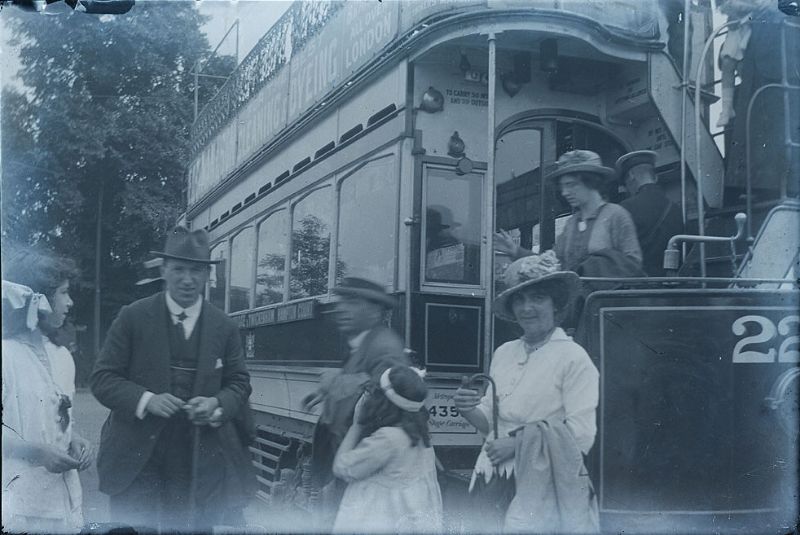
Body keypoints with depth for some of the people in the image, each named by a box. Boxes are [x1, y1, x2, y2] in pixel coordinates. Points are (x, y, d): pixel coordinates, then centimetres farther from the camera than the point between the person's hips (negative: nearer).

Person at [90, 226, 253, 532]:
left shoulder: (224, 327, 5)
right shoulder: (133, 317, -1)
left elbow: (239, 383, 10)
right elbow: (102, 377, -1)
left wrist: (218, 404, -13)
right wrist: (145, 400, -18)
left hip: (200, 465, 2)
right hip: (138, 460, -2)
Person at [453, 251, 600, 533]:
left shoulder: (573, 357, -7)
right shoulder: (504, 353, 10)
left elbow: (581, 436, -13)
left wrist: (517, 445, -14)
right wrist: (469, 410, -5)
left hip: (541, 486, -5)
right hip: (493, 480, 5)